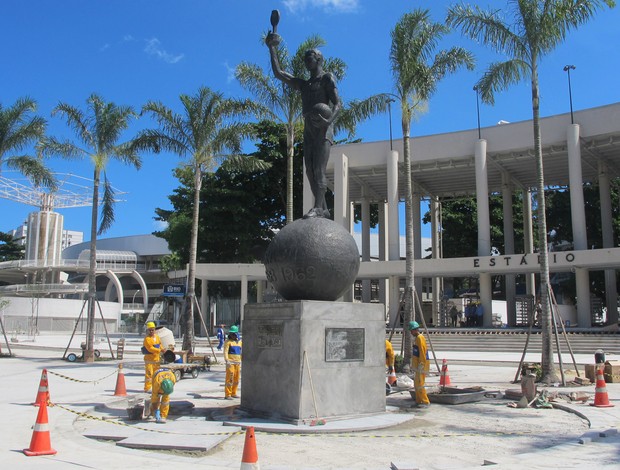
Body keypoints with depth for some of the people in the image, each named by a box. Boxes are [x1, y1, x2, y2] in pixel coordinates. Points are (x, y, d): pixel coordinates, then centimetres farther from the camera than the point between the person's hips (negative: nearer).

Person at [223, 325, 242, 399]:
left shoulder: (239, 342, 15)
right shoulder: (228, 342, -2)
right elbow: (225, 352, -12)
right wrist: (227, 361, -24)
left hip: (238, 363, 6)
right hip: (230, 362, -6)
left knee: (236, 379, 9)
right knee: (229, 378, -9)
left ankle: (233, 393, 19)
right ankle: (227, 395, -6)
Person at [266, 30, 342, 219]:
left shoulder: (327, 78, 7)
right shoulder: (303, 84, 28)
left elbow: (337, 103, -6)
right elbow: (278, 73, 25)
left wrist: (330, 119, -26)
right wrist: (272, 49, 24)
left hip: (323, 129, -7)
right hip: (308, 129, 7)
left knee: (319, 169, -20)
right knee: (310, 171, -2)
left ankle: (318, 207, -31)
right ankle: (323, 209, -2)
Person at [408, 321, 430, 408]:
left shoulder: (420, 338, -15)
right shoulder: (416, 338, 16)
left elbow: (422, 353, -20)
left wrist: (421, 365, -21)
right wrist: (415, 365, 20)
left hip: (421, 365, -10)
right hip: (418, 365, 10)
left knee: (419, 384, -10)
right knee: (416, 383, 13)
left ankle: (426, 402, -5)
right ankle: (419, 401, 19)